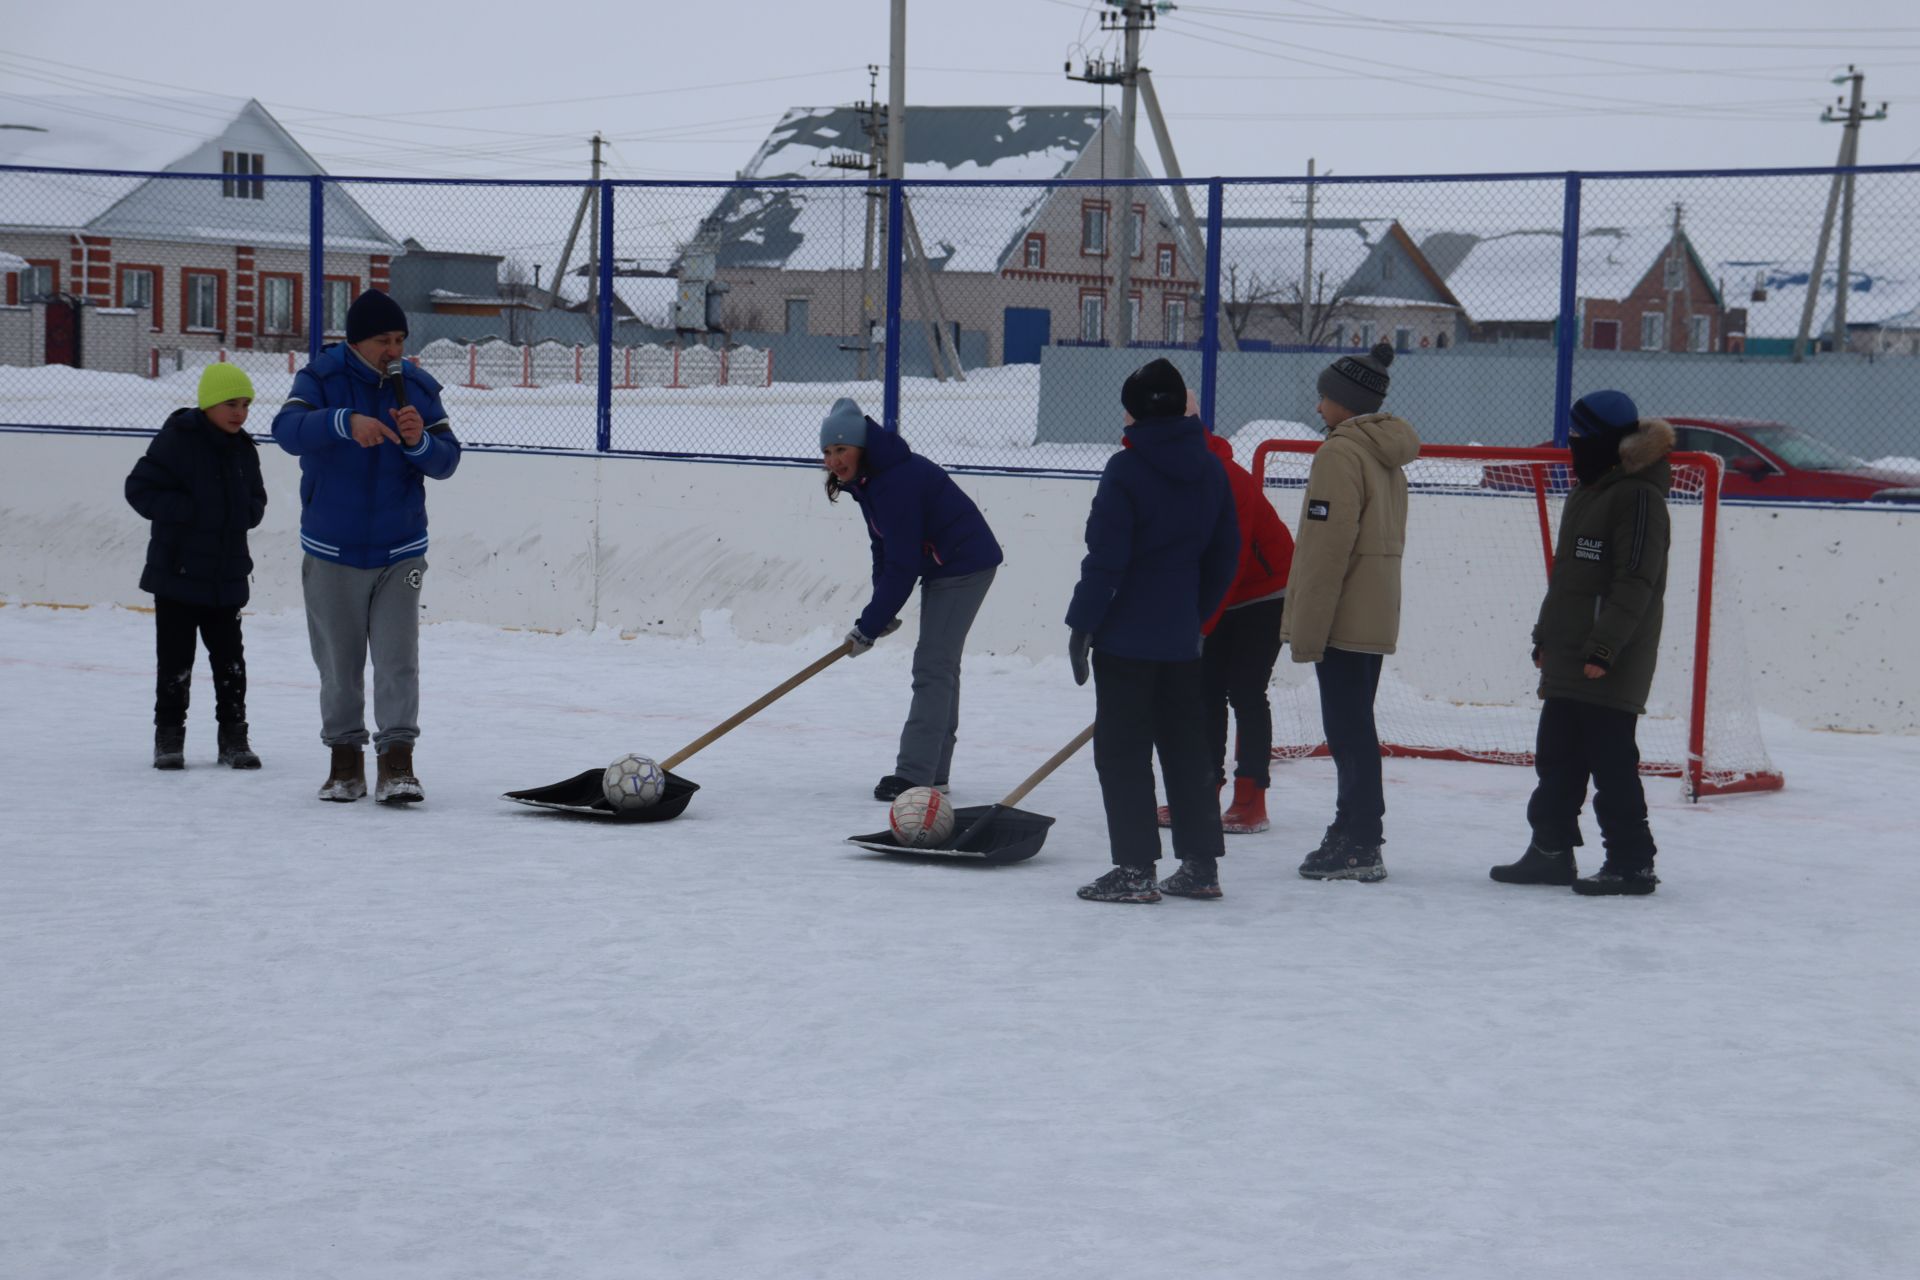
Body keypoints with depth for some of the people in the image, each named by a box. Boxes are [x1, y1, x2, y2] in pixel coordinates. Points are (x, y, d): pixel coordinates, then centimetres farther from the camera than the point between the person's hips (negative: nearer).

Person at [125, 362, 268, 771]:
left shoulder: (244, 450, 7)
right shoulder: (176, 441, -11)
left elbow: (256, 499, 19)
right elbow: (140, 489, -13)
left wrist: (245, 513, -5)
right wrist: (189, 511, -20)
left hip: (227, 576, 5)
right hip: (178, 572, -5)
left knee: (230, 659, 8)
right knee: (175, 660, 3)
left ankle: (234, 736, 16)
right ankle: (169, 736, 13)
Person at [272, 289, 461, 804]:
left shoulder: (418, 388, 0)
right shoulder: (321, 378, -8)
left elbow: (447, 461, -2)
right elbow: (287, 429, -26)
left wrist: (420, 442, -24)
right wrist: (346, 422, -42)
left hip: (399, 553, 1)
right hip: (331, 553, -1)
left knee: (398, 659, -7)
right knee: (339, 662, 9)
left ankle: (396, 764, -7)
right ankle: (345, 760, 21)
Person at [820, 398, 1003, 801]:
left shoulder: (898, 480, -28)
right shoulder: (867, 478, 3)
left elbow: (902, 564, -27)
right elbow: (884, 549, 10)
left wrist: (869, 626, -22)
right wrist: (881, 612, 3)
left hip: (965, 566, -11)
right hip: (941, 567, 11)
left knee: (933, 666, -14)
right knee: (939, 666, 15)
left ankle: (916, 775, -15)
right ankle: (933, 772, 23)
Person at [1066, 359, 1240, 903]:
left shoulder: (1126, 469, -13)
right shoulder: (1211, 470, 7)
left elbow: (1105, 557, -15)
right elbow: (1226, 553, 12)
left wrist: (1081, 624, -8)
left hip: (1126, 637, -6)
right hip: (1182, 640, 6)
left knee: (1123, 751, -1)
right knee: (1185, 749, 13)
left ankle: (1135, 867, -3)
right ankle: (1200, 864, 16)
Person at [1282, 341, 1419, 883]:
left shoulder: (1340, 453, -15)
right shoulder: (1387, 455, 15)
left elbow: (1327, 547, -19)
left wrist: (1306, 629, -17)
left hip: (1342, 617, -9)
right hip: (1376, 616, 9)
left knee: (1348, 730, -6)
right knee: (1355, 727, 14)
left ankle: (1357, 846, -4)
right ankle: (1358, 837, 19)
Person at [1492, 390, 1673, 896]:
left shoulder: (1639, 497, -13)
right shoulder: (1585, 494, 18)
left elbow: (1635, 583, -20)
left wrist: (1604, 647, -24)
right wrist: (1545, 639, 21)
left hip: (1610, 668, -10)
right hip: (1566, 661, 10)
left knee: (1611, 762, -6)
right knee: (1556, 757, 13)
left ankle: (1632, 861, 0)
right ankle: (1551, 850, 21)